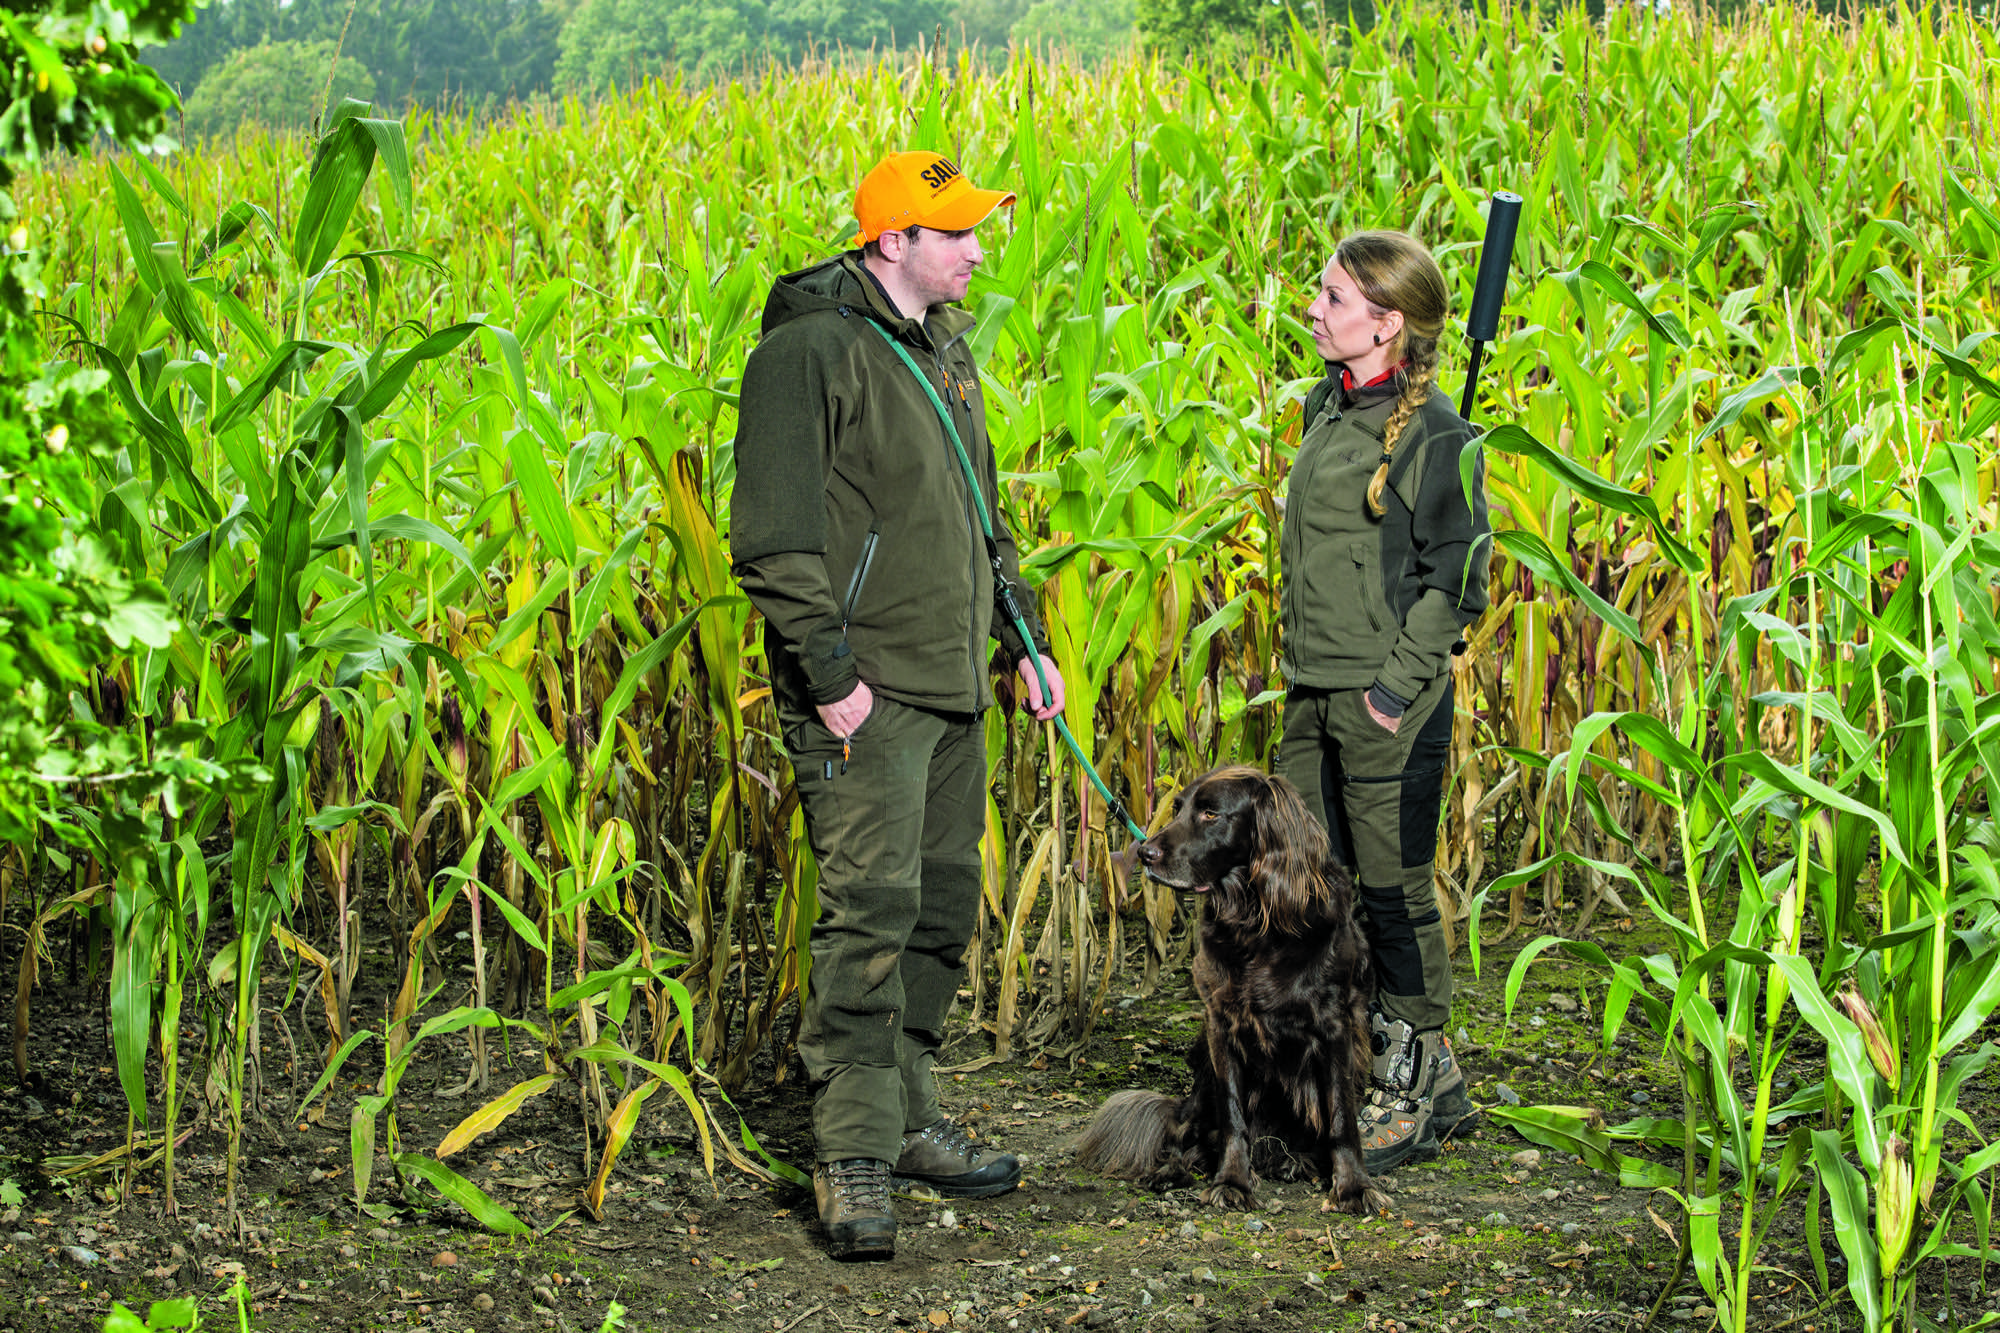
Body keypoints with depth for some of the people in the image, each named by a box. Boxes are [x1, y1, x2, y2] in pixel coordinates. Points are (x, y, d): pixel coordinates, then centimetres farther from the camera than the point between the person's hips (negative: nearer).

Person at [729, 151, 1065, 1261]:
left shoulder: (942, 347, 17)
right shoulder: (811, 349, -13)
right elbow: (774, 534, -17)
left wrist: (1024, 640, 21)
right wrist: (828, 672, -20)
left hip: (951, 686, 9)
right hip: (864, 689, -9)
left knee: (943, 904, 14)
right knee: (872, 907, -14)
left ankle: (908, 1117, 26)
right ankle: (853, 1162, -11)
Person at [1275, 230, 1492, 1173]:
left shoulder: (1431, 433, -13)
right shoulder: (1326, 407, 11)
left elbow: (1458, 578, -12)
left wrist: (1400, 683, -14)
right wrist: (1302, 662, 15)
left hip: (1392, 702, -8)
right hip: (1312, 694, 8)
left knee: (1394, 888, 1)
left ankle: (1418, 1084, 14)